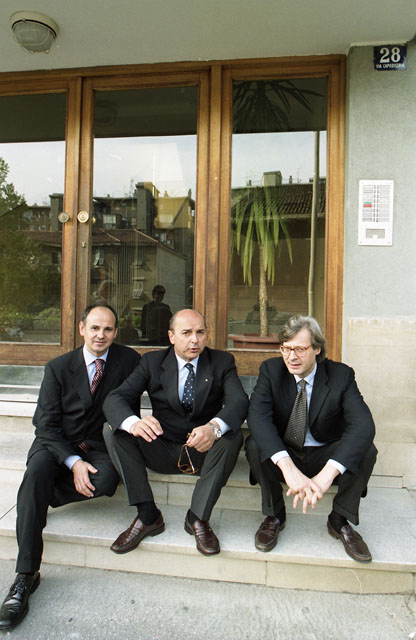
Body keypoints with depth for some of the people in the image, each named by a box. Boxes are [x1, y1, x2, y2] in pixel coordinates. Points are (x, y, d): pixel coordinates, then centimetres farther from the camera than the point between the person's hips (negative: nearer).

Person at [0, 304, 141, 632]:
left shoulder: (128, 360, -1)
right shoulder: (59, 367, -3)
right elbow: (46, 424, -6)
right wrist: (73, 462, -19)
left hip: (99, 445, 0)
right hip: (57, 444, 0)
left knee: (106, 480, -31)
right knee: (37, 471, -31)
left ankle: (34, 499, -8)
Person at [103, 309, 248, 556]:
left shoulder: (223, 362, -2)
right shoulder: (152, 362, -1)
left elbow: (239, 401, -19)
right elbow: (115, 399, -12)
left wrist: (214, 427, -42)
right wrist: (133, 422, -37)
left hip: (205, 451, -1)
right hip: (163, 451, 1)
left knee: (233, 436, -31)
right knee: (114, 429, -19)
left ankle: (198, 517, -16)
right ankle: (147, 515, -15)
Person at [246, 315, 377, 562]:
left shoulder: (341, 374, -14)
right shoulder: (271, 370, -13)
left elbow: (363, 424, -29)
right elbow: (257, 416, -28)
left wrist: (327, 474, -43)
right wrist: (287, 467, -44)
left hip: (325, 456, 0)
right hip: (282, 454, 0)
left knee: (367, 450, -27)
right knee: (255, 445, -30)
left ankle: (340, 521, -3)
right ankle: (275, 515, -5)